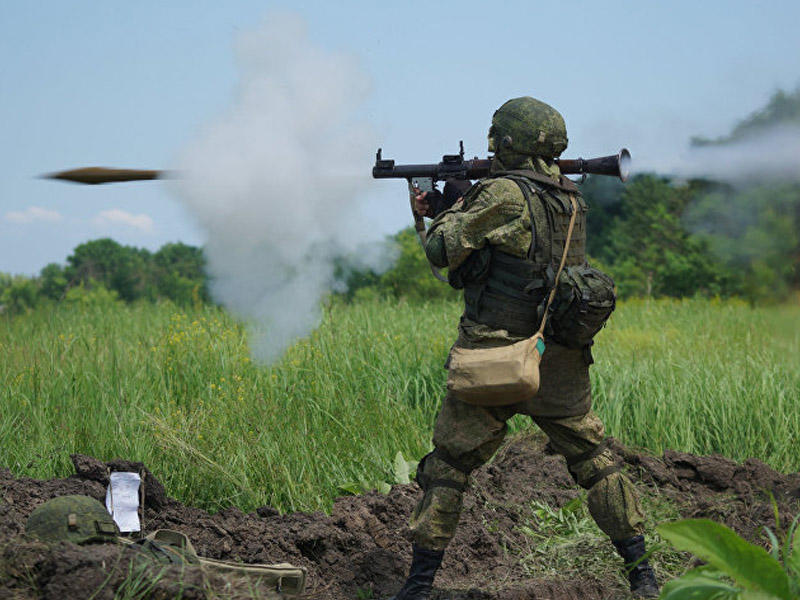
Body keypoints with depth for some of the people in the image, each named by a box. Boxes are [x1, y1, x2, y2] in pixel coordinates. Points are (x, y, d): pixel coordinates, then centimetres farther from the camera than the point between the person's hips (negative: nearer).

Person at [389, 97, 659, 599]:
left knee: (447, 467, 5)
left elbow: (444, 251, -9)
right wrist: (440, 213, 22)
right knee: (595, 462, 14)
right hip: (562, 366, 6)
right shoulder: (572, 200, 10)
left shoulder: (506, 194, -14)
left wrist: (456, 208, 10)